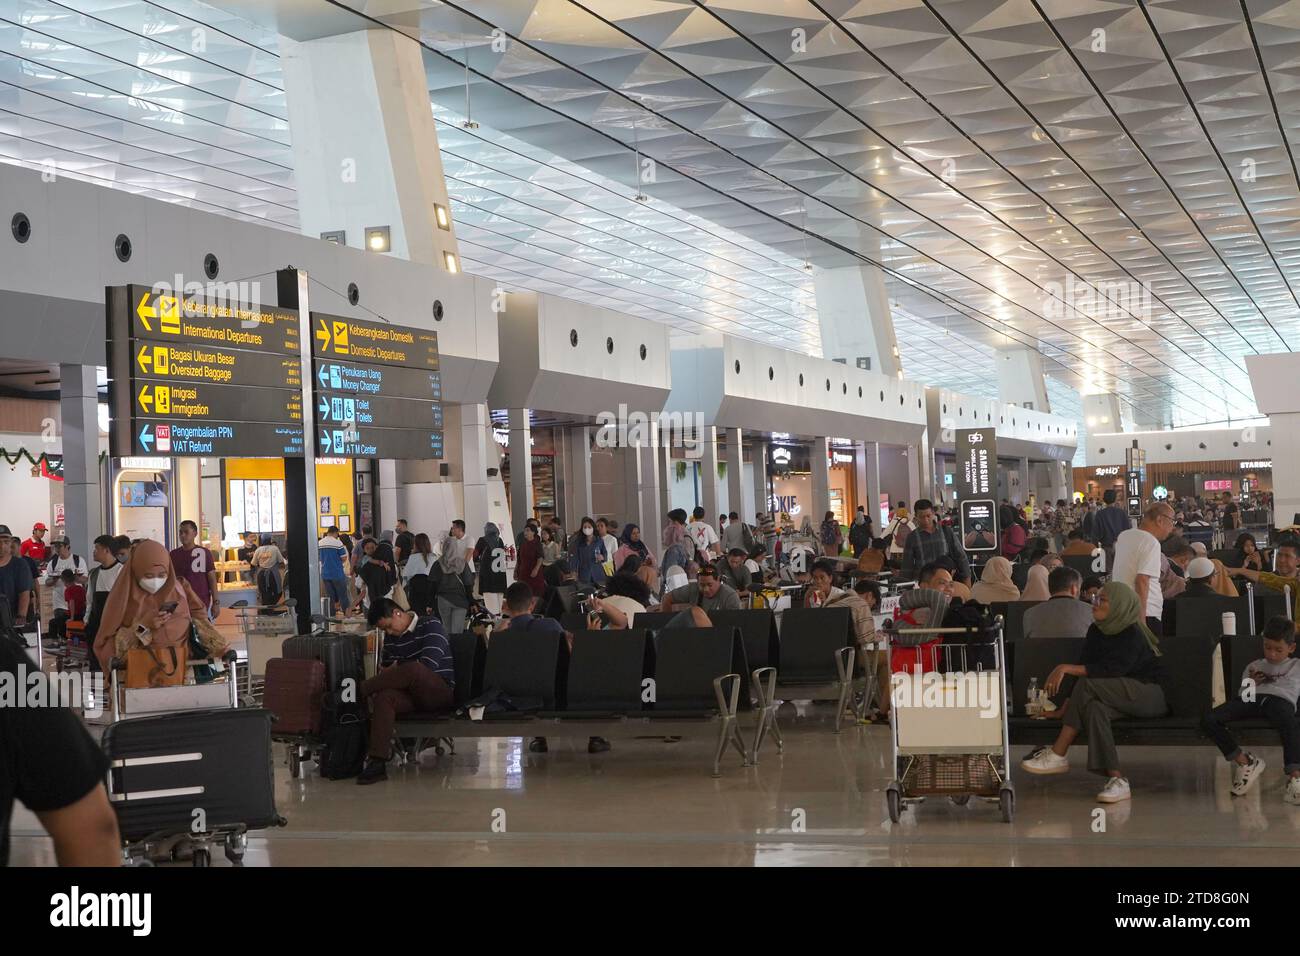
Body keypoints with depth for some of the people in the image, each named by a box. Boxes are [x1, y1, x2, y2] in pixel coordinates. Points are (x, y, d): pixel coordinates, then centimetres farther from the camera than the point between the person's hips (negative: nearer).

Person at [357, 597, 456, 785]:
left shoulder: (431, 626, -2)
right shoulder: (391, 638, 17)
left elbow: (428, 665, -12)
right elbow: (385, 669, 23)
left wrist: (396, 669, -2)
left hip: (442, 693, -5)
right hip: (411, 695, 5)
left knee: (413, 669, -38)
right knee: (383, 697, -31)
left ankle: (357, 690, -23)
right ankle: (377, 763, -42)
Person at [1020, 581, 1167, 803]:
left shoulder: (1133, 635, -14)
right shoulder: (1096, 631, 8)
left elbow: (1111, 670, -25)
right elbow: (1085, 666, 1)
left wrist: (1065, 668, -28)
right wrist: (1066, 707, -11)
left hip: (1153, 696, -6)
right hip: (1124, 696, 6)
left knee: (1087, 685, -28)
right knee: (1093, 707, -31)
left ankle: (1057, 756, -27)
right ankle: (1116, 779, -39)